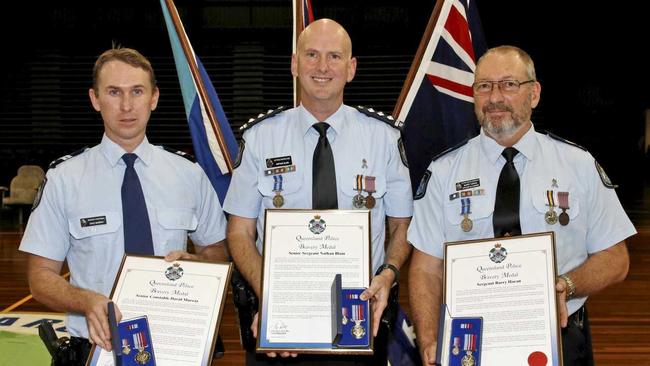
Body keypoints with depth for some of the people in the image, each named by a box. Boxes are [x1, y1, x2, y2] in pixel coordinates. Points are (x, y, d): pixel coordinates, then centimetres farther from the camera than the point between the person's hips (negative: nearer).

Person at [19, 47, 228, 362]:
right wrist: (89, 302, -19)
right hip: (99, 341, 0)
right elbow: (41, 277, 0)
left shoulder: (189, 174, 2)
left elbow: (216, 251, 12)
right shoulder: (64, 179, -2)